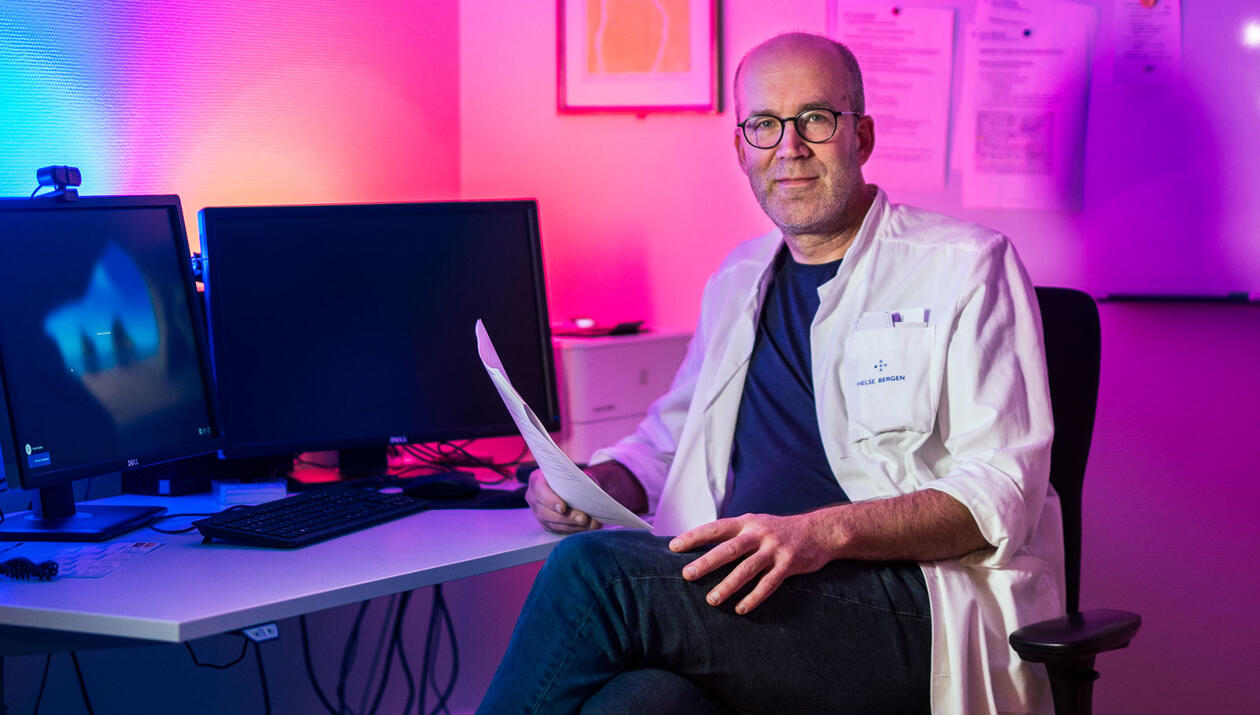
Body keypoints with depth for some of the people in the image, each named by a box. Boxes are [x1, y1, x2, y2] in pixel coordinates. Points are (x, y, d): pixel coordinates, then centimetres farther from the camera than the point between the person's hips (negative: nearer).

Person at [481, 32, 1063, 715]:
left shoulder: (966, 266, 4)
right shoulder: (737, 282, 25)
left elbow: (1005, 490, -7)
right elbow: (668, 438, 35)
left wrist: (827, 531, -23)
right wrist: (596, 482, 10)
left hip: (916, 608, -4)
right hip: (747, 589, 4)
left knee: (594, 568, -27)